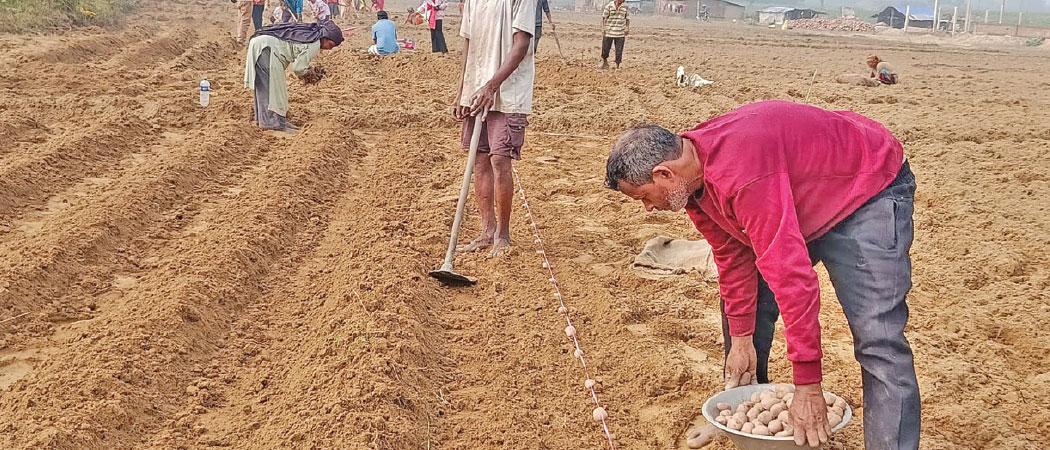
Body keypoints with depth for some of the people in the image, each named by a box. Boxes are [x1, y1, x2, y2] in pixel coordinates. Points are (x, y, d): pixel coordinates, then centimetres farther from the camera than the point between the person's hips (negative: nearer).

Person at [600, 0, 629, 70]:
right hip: (608, 31, -1)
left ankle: (617, 67, 12)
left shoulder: (625, 6, 3)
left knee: (619, 50, 1)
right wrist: (603, 29, -7)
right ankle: (605, 62, 29)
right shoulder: (609, 6, -3)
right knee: (605, 48, 3)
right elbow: (604, 17, 0)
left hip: (620, 33, 1)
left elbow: (627, 18, 10)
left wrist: (627, 28, 0)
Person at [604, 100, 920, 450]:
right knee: (741, 301, 13)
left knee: (877, 340, -20)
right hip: (809, 203, 9)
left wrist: (807, 385, -34)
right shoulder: (692, 175, -8)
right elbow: (733, 257, 2)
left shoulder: (739, 174, -38)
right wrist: (741, 338, 3)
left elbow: (791, 274, -38)